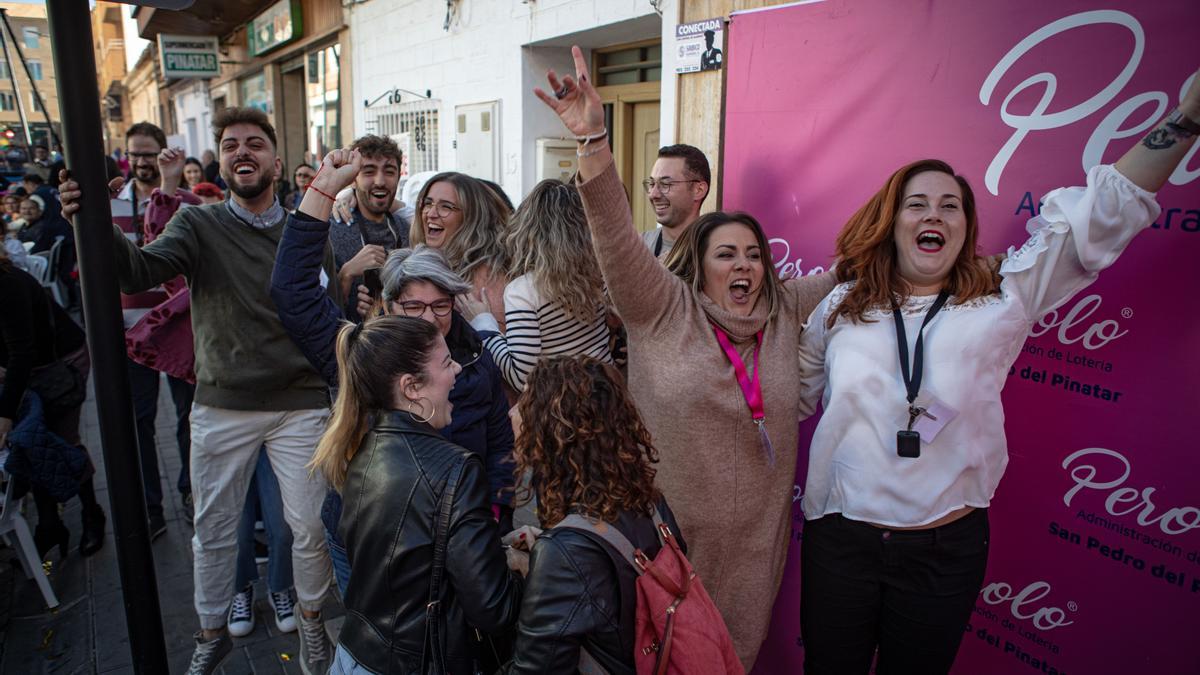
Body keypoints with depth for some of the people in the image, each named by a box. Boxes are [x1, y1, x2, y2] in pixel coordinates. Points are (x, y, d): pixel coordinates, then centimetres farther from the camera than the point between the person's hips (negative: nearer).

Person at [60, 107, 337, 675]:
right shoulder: (198, 225, -1)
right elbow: (141, 271, -18)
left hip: (300, 405, 0)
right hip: (221, 407, 1)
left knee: (309, 527, 8)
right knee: (213, 528, 15)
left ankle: (311, 619, 34)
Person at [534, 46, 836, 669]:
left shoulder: (784, 311, 5)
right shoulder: (663, 309, -7)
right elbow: (616, 238, -18)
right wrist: (593, 142, -30)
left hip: (755, 537, 4)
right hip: (669, 531, -3)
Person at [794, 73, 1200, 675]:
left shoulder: (1003, 299, -2)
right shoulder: (841, 306, 0)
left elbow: (1103, 214, -7)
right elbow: (795, 395, 9)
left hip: (947, 547, 0)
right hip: (839, 539, 0)